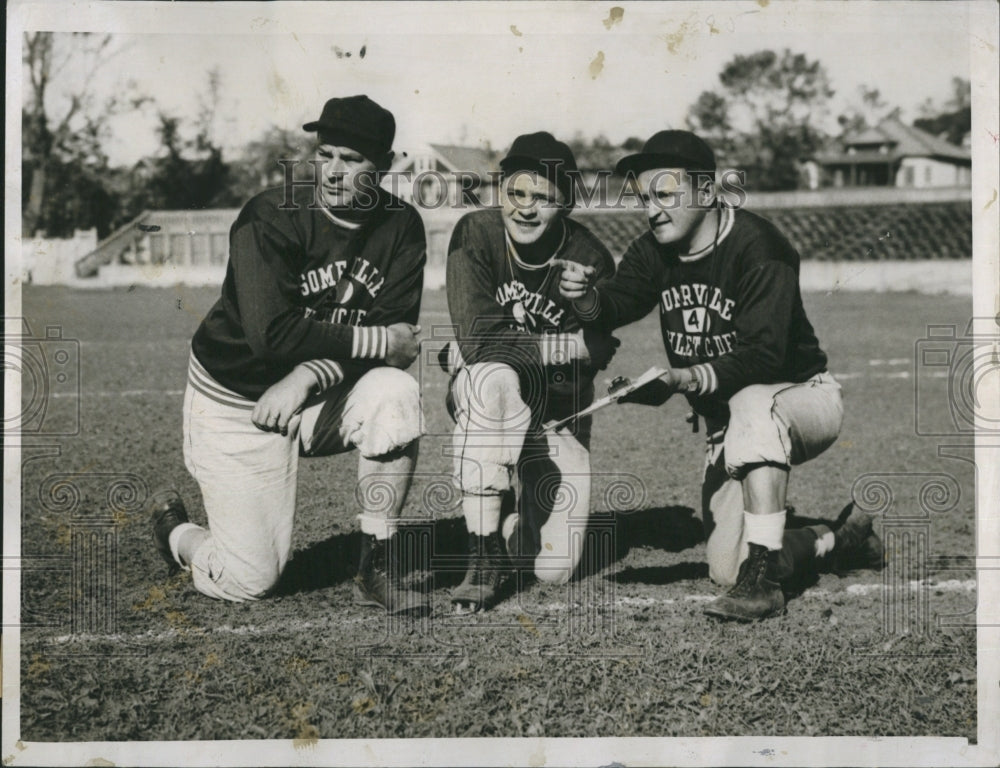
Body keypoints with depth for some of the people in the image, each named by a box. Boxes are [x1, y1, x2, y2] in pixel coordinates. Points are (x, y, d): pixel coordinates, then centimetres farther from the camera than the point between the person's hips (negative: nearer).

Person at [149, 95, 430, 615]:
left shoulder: (401, 228, -6)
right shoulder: (270, 218, -20)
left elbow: (400, 341, -13)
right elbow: (273, 334, -31)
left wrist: (308, 376, -27)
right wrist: (380, 341, -28)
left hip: (317, 400, 4)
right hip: (236, 402, -4)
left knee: (394, 392, -29)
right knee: (250, 581, -6)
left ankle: (377, 568, -14)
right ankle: (174, 529, 30)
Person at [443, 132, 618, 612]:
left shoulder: (589, 259, -12)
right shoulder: (475, 235, -15)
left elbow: (596, 354, -10)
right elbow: (477, 342, -23)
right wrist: (564, 346, -21)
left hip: (557, 413, 1)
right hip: (482, 400, -1)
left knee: (555, 569, -8)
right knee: (492, 379, -40)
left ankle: (516, 524, 32)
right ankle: (485, 554, -28)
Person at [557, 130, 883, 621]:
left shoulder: (757, 247, -22)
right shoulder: (654, 251, 0)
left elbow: (764, 355, -31)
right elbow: (618, 300, -17)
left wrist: (689, 379, -47)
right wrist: (587, 297, -40)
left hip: (803, 398, -7)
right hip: (733, 428, 7)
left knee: (751, 405, -42)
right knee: (725, 569, 0)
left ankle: (762, 580, -38)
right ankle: (840, 539, 26)